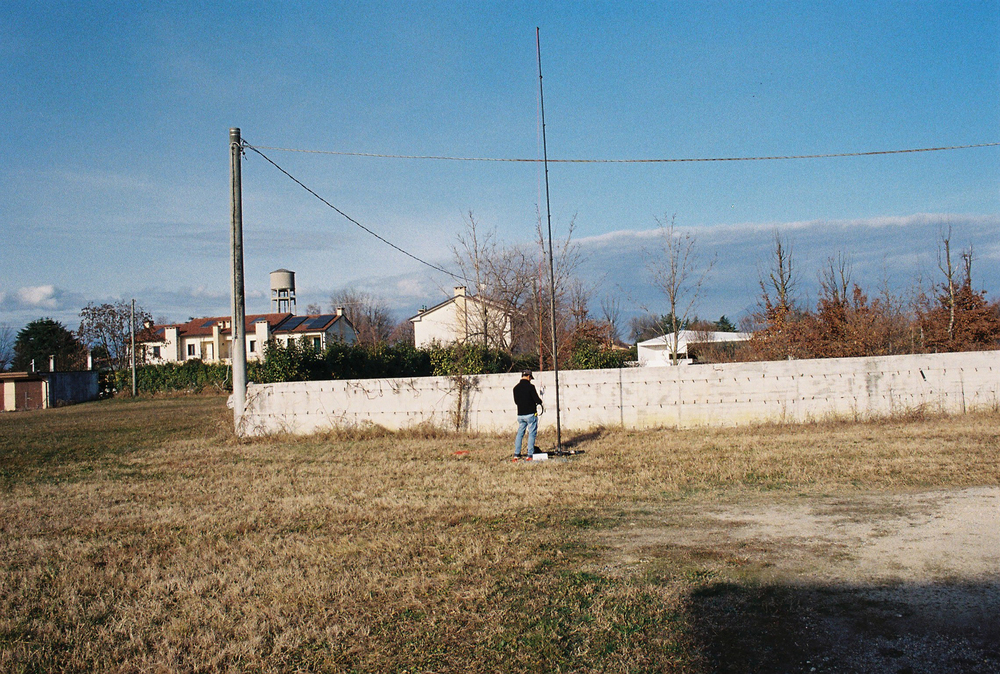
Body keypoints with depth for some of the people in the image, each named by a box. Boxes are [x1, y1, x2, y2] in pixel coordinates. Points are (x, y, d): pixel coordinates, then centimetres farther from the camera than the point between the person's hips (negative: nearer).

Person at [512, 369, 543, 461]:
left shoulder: (516, 388, 5)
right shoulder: (530, 386, -13)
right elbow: (537, 400, -13)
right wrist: (539, 402, 9)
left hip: (520, 415, 5)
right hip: (530, 414, -5)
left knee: (519, 434, 13)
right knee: (532, 434, 2)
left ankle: (516, 454, 10)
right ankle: (529, 455, 1)